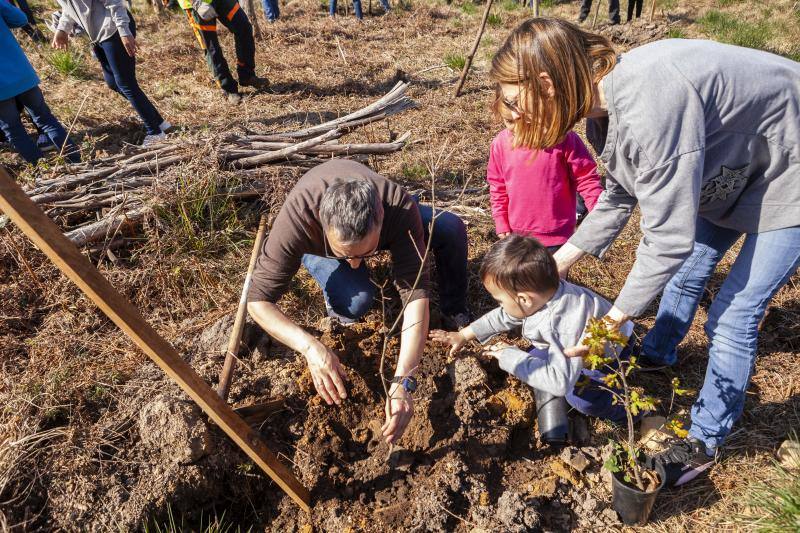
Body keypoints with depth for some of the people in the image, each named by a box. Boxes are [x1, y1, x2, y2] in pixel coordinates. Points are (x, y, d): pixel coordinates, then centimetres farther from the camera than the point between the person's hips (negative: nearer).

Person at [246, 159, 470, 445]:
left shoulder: (400, 207, -42)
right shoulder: (296, 218, -45)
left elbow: (416, 294, -43)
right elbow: (258, 300, -40)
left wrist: (402, 382, -53)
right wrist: (310, 346, -57)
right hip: (315, 246, -1)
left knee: (451, 227, -21)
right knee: (355, 301, -33)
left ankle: (454, 309, 4)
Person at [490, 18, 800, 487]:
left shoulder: (649, 106, -39)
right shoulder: (607, 100, -10)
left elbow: (669, 237, -34)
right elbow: (621, 196, 3)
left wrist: (612, 321, -23)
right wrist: (560, 260, 3)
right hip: (736, 165, 9)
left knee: (732, 318, -4)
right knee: (689, 270, 21)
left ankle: (705, 442, 17)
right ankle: (658, 353, 48)